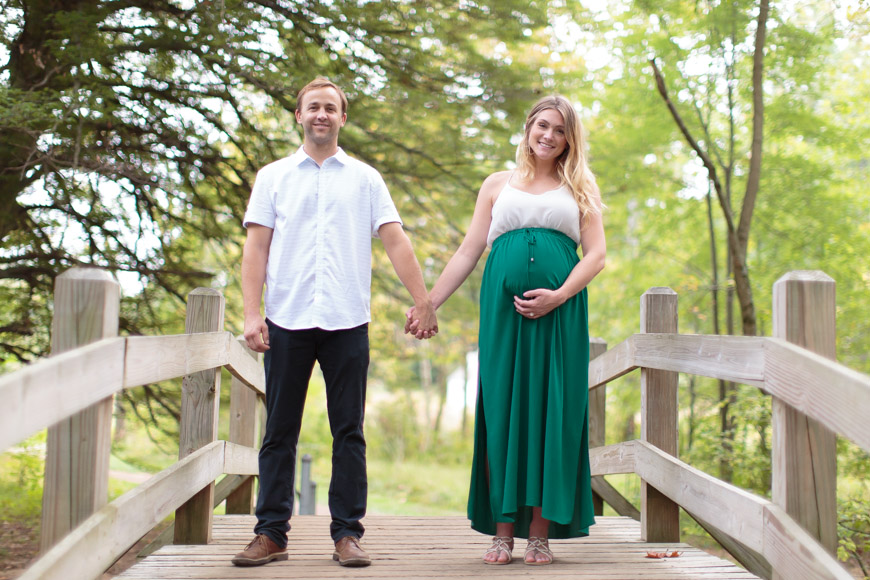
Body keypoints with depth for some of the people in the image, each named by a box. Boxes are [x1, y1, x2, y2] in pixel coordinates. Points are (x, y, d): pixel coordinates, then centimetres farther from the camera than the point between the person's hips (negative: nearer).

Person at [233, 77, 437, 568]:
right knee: (280, 432, 4)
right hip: (287, 321, 0)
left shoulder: (365, 178, 12)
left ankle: (348, 533, 8)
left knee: (349, 432, 2)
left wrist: (424, 302, -1)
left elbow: (396, 241, 7)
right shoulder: (273, 177, 11)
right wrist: (252, 313, -5)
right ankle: (272, 533, 10)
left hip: (347, 321, 0)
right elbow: (256, 248, 5)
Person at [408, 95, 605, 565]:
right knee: (501, 411, -3)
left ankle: (540, 532, 2)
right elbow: (467, 253, 17)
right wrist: (428, 304, 11)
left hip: (559, 314, 0)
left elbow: (596, 254, 6)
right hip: (503, 309, 1)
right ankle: (502, 531, 2)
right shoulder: (499, 185, 17)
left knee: (552, 412, -3)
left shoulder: (579, 188, 15)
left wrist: (559, 295, -10)